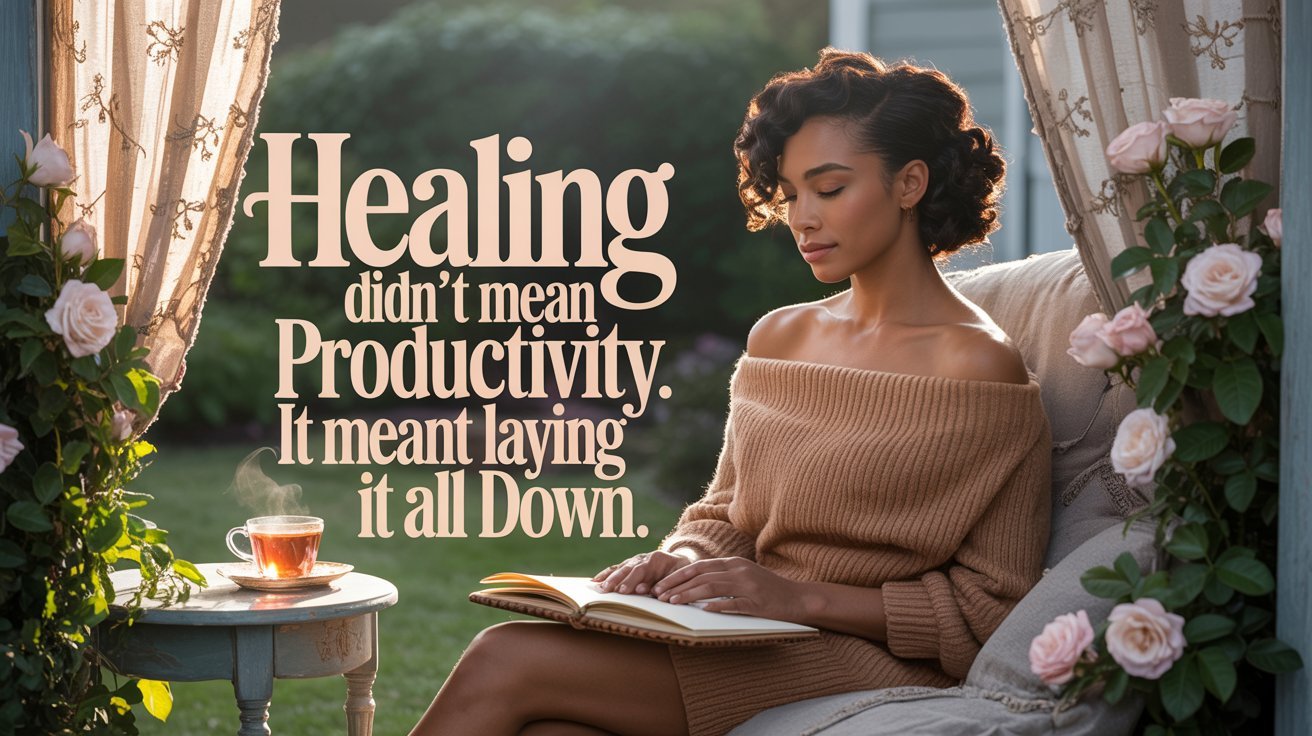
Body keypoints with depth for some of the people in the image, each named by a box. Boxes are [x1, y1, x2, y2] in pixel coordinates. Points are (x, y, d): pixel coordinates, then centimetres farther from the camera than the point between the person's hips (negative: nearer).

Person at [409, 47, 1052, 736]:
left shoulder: (976, 369, -7)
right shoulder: (779, 336, 14)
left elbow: (995, 609, -8)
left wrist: (800, 596, -17)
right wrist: (681, 558, -3)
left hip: (873, 662, -5)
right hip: (757, 650, 5)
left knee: (506, 662, -21)